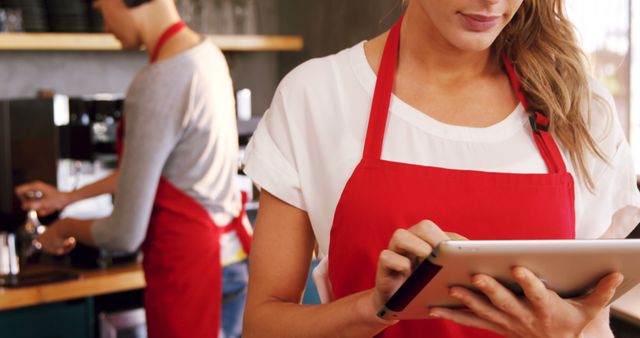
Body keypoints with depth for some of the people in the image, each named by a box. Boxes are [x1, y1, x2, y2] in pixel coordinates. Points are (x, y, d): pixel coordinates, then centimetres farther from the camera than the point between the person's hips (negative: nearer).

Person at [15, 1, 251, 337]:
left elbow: (126, 234, -17)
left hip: (191, 269, -8)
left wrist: (65, 228, 4)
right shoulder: (206, 53, 4)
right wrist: (69, 197, 25)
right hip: (231, 251, 8)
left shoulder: (155, 87, -22)